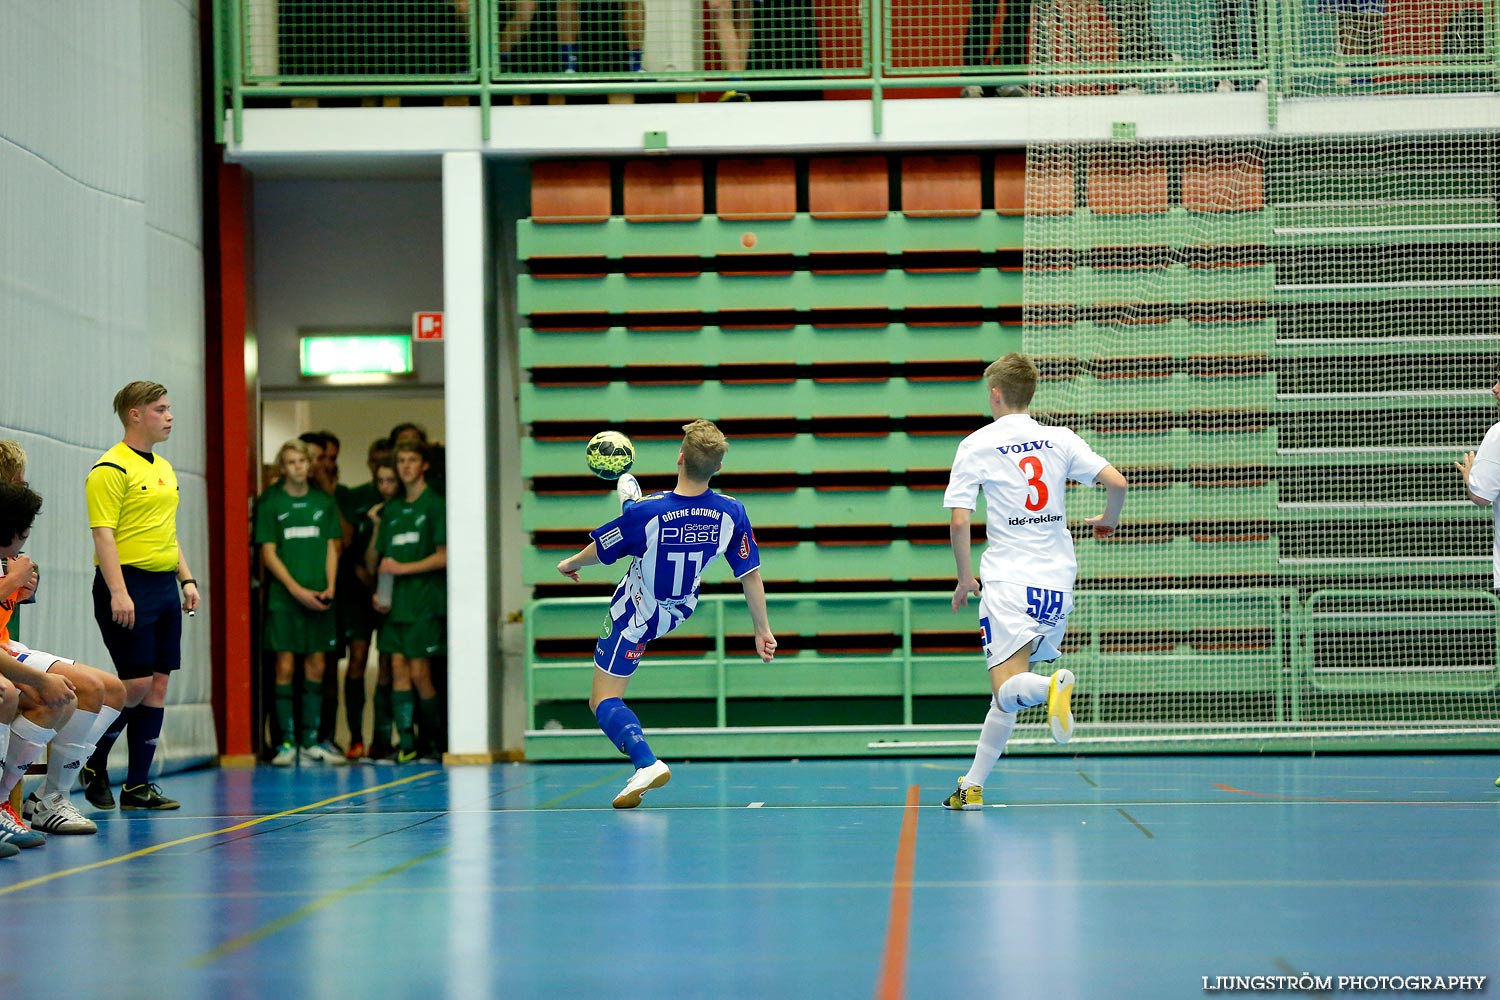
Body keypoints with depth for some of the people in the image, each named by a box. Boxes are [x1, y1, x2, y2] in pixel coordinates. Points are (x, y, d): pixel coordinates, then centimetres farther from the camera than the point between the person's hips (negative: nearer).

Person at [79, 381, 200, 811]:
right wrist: (118, 592, -22)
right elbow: (103, 533, -16)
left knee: (158, 684, 5)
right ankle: (92, 764, 11)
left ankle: (138, 784, 8)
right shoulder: (111, 469, -10)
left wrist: (187, 578, 15)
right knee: (136, 684, -9)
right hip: (129, 586, -8)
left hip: (164, 587, 8)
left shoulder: (164, 469, 17)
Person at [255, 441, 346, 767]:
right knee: (285, 666, -5)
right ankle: (287, 741, -1)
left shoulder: (324, 502, 10)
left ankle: (310, 740, 9)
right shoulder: (270, 503, 1)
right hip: (284, 597, -3)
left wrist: (329, 586, -4)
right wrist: (298, 590, -11)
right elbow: (268, 553, -2)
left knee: (316, 665, 3)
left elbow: (331, 547, 11)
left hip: (319, 597, 3)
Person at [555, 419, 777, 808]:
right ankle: (629, 490, 63)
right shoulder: (732, 513, -26)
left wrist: (570, 563, 5)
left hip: (634, 618, -6)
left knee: (604, 701, 0)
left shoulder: (645, 512, -35)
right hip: (679, 611, 6)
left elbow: (601, 551, -17)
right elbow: (750, 575, -16)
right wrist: (763, 630, -3)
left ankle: (646, 762, -22)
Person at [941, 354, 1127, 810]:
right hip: (1057, 583, 4)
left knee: (1008, 690, -11)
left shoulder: (976, 445, -1)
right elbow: (1117, 482, -2)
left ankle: (1054, 685, -44)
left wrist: (965, 578, 7)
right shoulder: (1061, 439, 7)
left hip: (1008, 581, -4)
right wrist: (1108, 521, 19)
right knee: (1009, 693, 13)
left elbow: (958, 521, -6)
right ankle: (972, 786, 13)